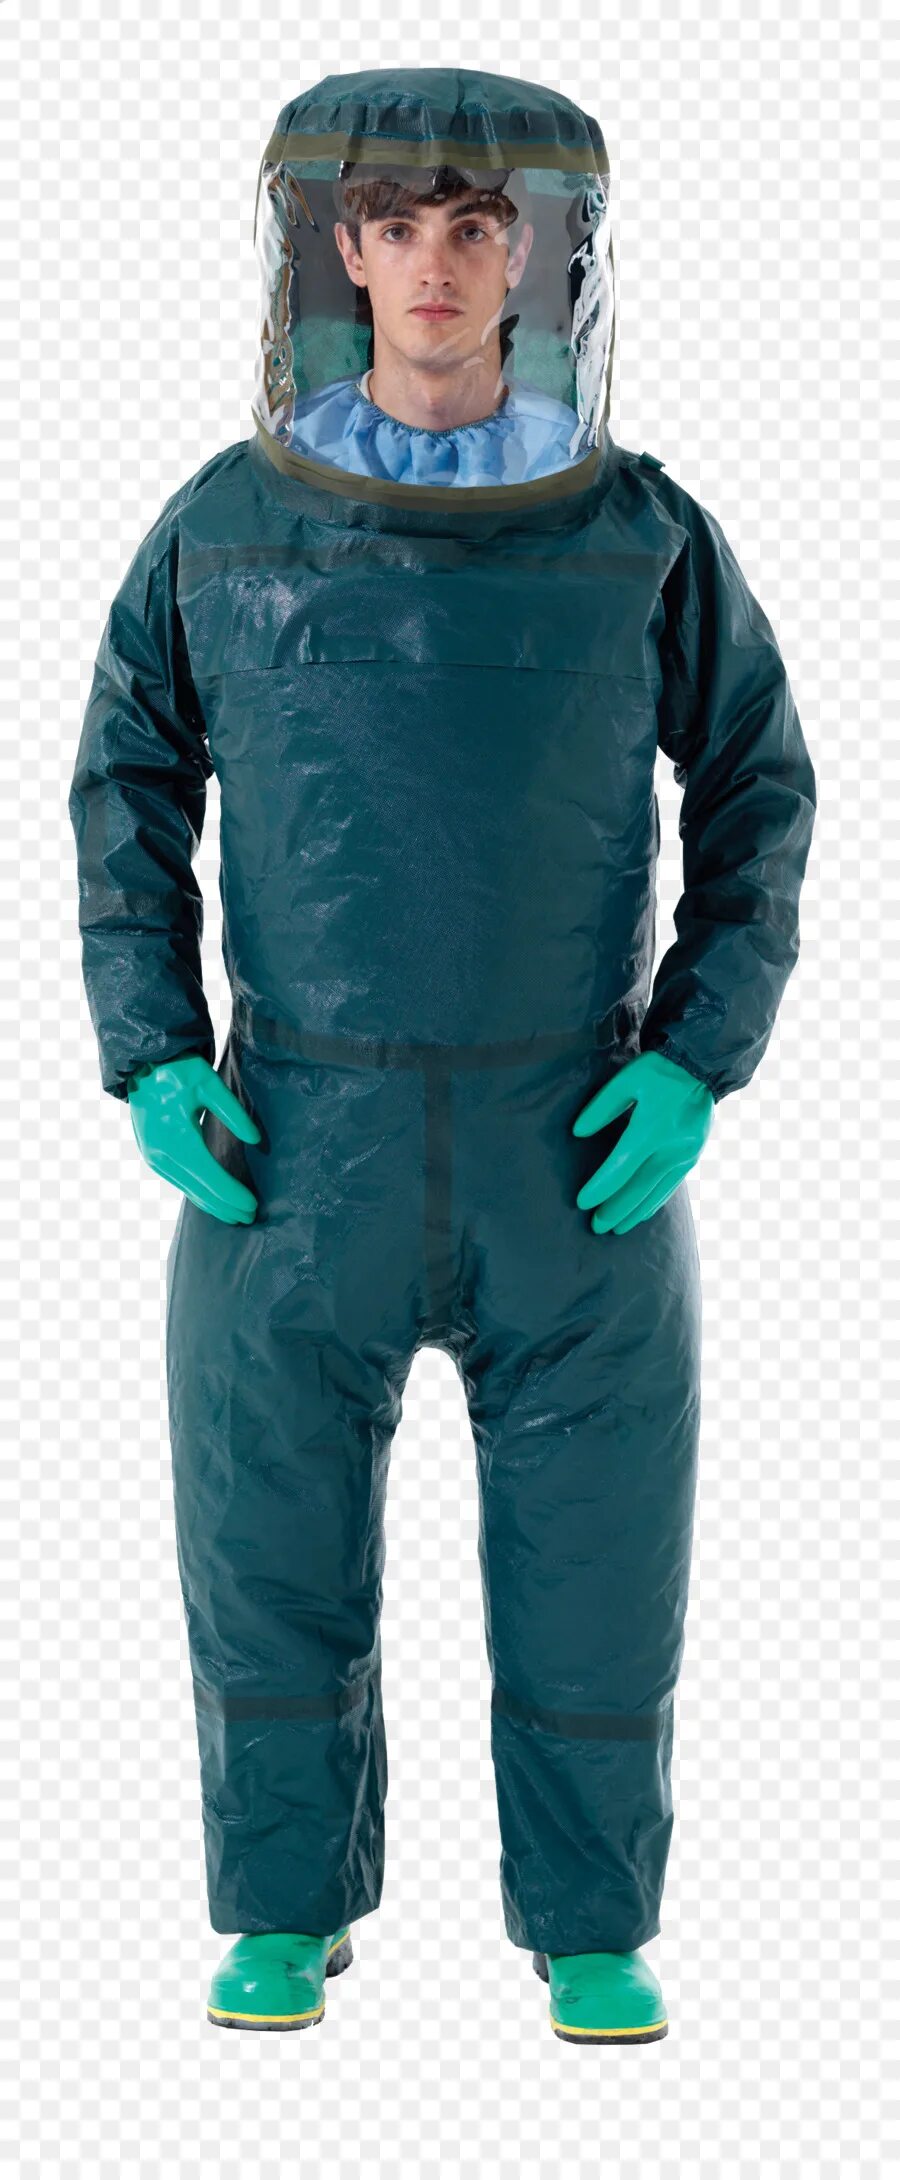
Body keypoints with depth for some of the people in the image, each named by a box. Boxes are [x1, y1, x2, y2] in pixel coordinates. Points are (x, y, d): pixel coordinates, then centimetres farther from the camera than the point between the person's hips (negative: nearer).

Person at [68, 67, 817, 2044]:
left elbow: (760, 792, 5)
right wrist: (151, 1064, -4)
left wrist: (697, 1064, -7)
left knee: (594, 1562, 4)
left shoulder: (643, 532, -1)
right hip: (300, 1136, 1)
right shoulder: (223, 528, 0)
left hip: (575, 1133, 0)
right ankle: (289, 1914, 24)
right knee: (269, 1537, 5)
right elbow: (128, 793, 8)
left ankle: (593, 1932, 22)